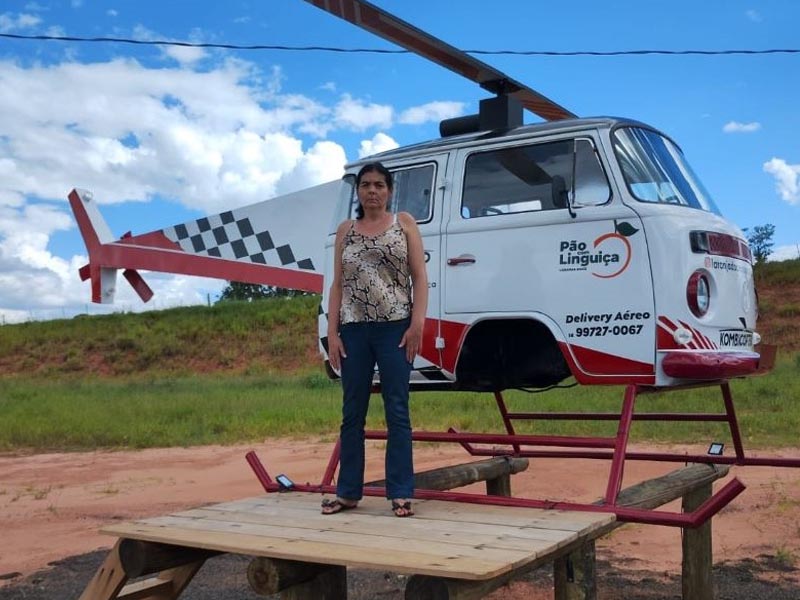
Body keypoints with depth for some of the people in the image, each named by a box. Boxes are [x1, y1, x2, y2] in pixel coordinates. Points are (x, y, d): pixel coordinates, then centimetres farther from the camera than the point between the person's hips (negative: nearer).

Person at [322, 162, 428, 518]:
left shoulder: (404, 223, 8)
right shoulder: (345, 231, 13)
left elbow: (419, 277, 3)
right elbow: (338, 285, 11)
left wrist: (418, 323, -8)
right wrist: (332, 332, 2)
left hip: (395, 327, -2)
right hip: (354, 329, 3)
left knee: (397, 411, 0)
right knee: (352, 412, 7)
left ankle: (400, 494, 6)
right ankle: (348, 492, 16)